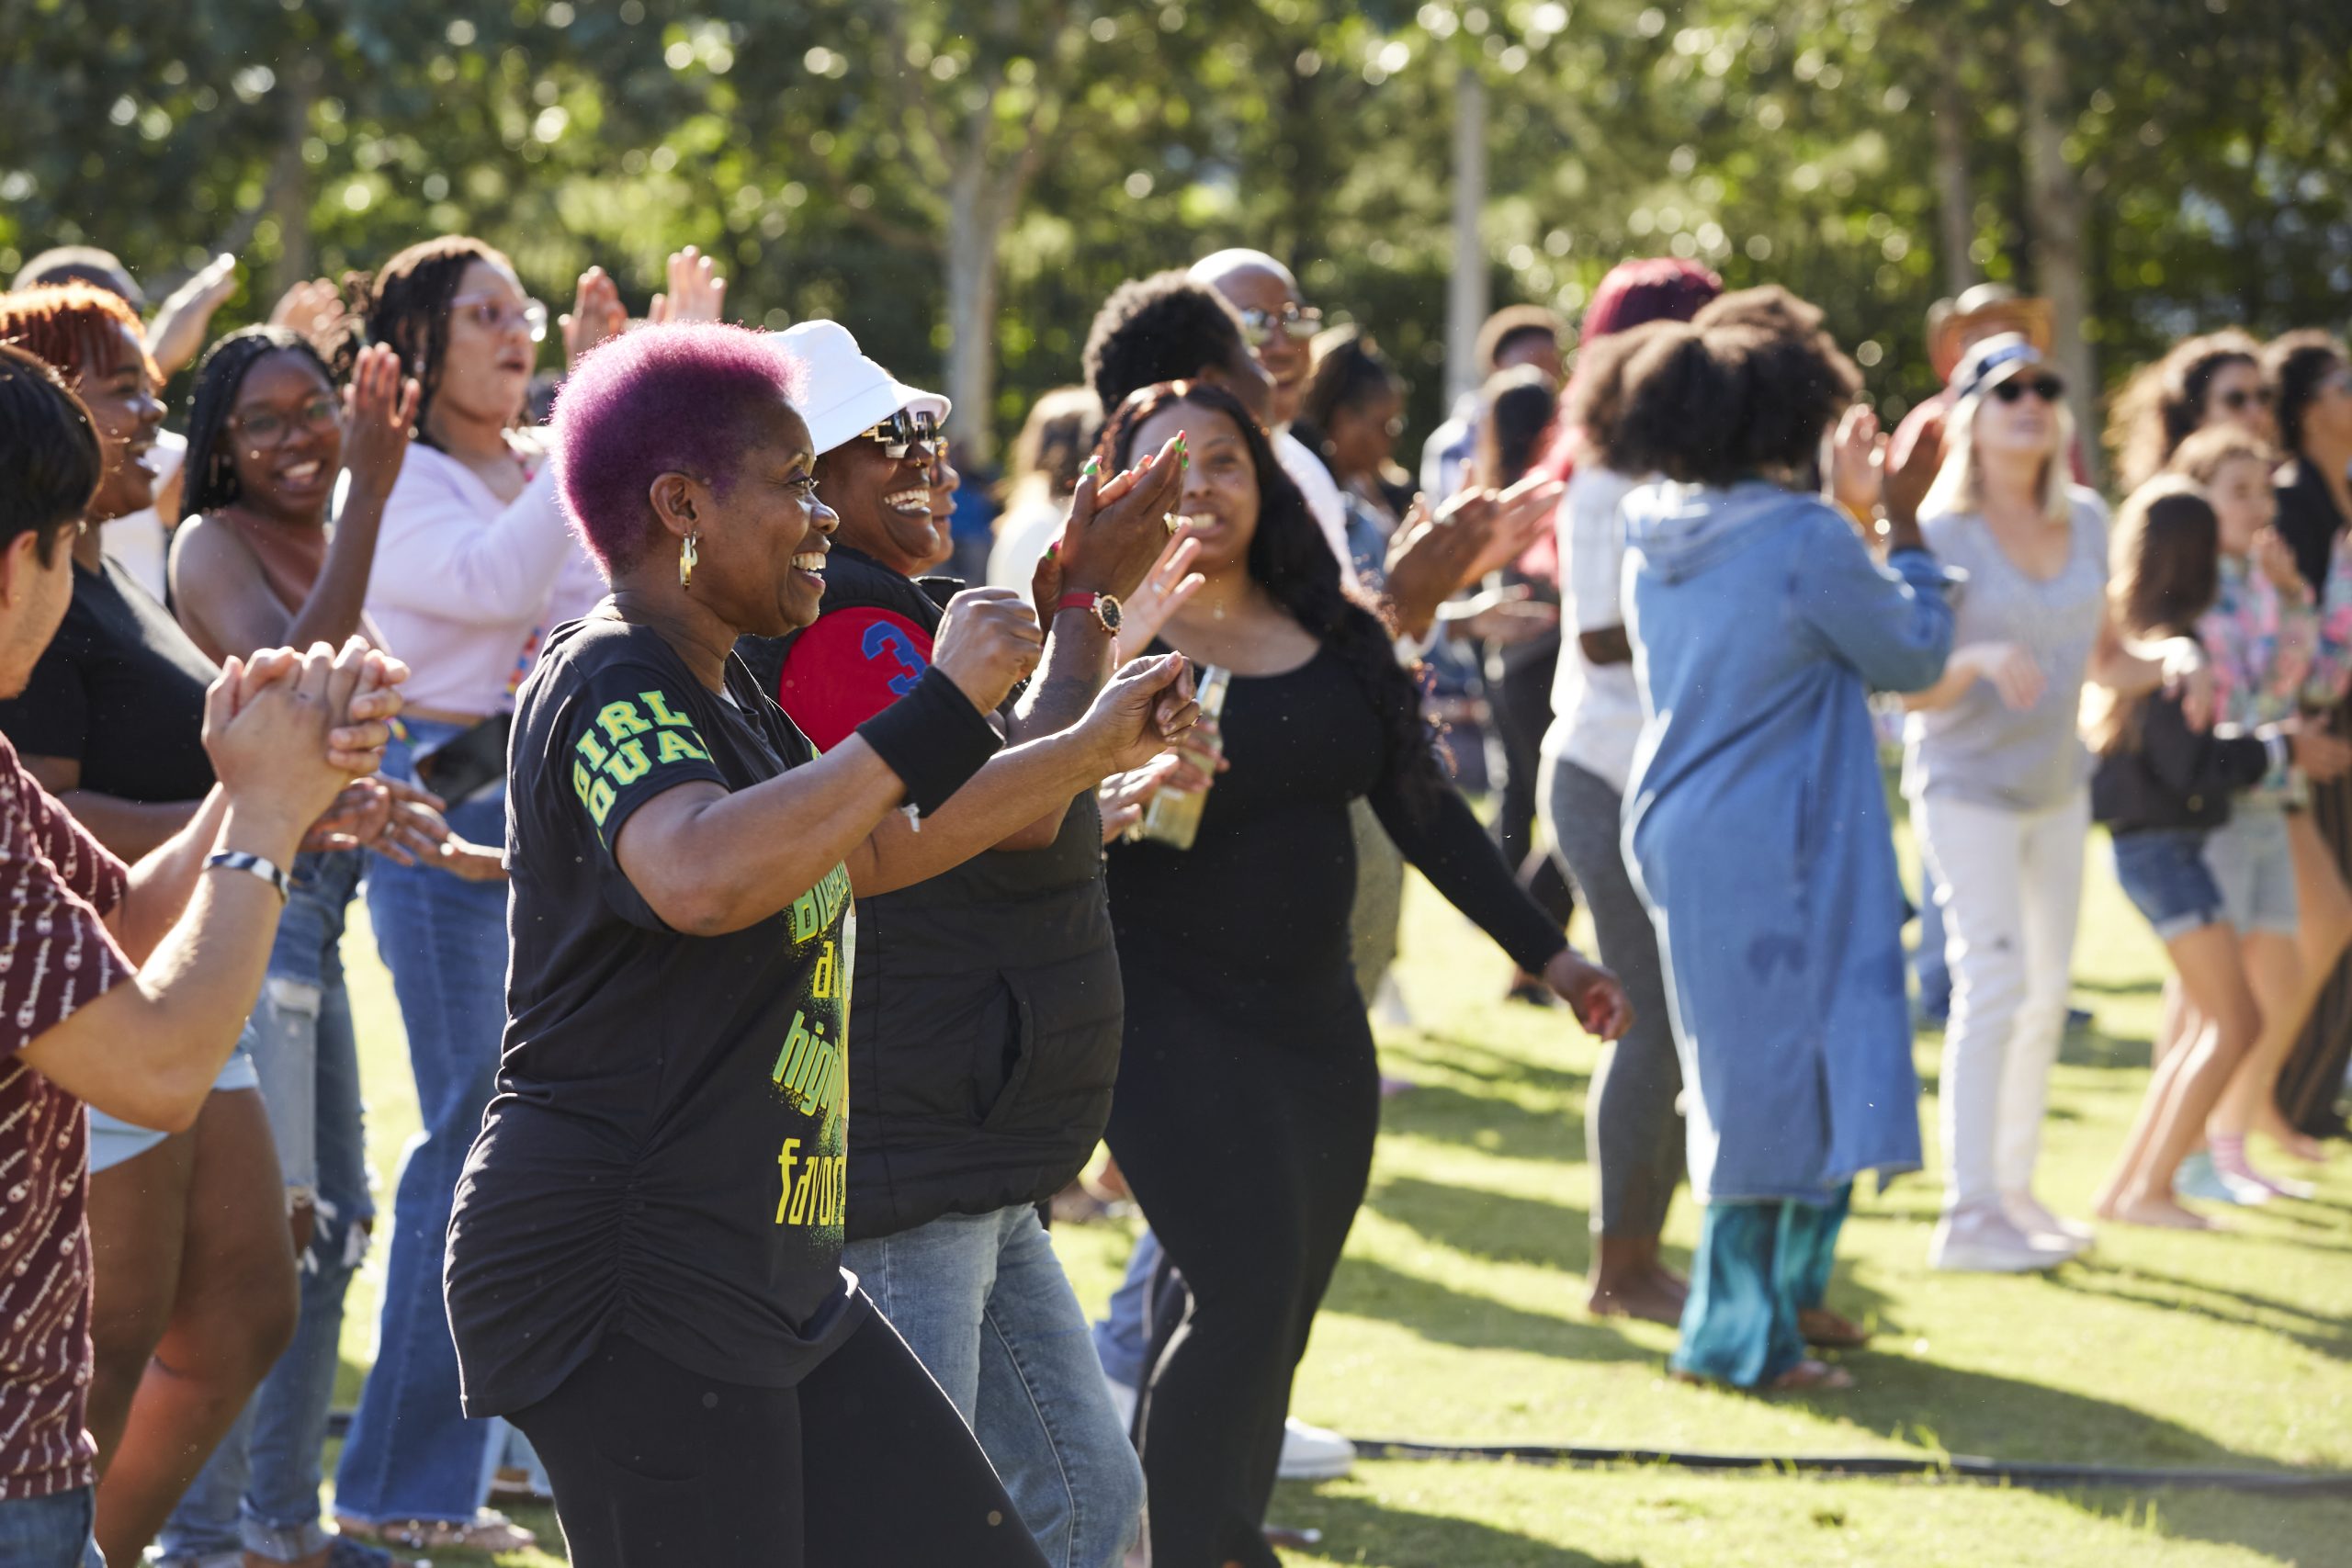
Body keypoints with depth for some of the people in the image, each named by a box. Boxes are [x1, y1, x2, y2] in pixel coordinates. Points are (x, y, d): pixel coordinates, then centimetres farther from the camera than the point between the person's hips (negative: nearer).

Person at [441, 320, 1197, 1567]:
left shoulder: (724, 700, 18)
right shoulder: (608, 684, -15)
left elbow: (875, 850, 33)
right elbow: (701, 876, -37)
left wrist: (1091, 751, 30)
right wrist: (940, 710, -31)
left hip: (767, 1272, 10)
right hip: (618, 1282, -10)